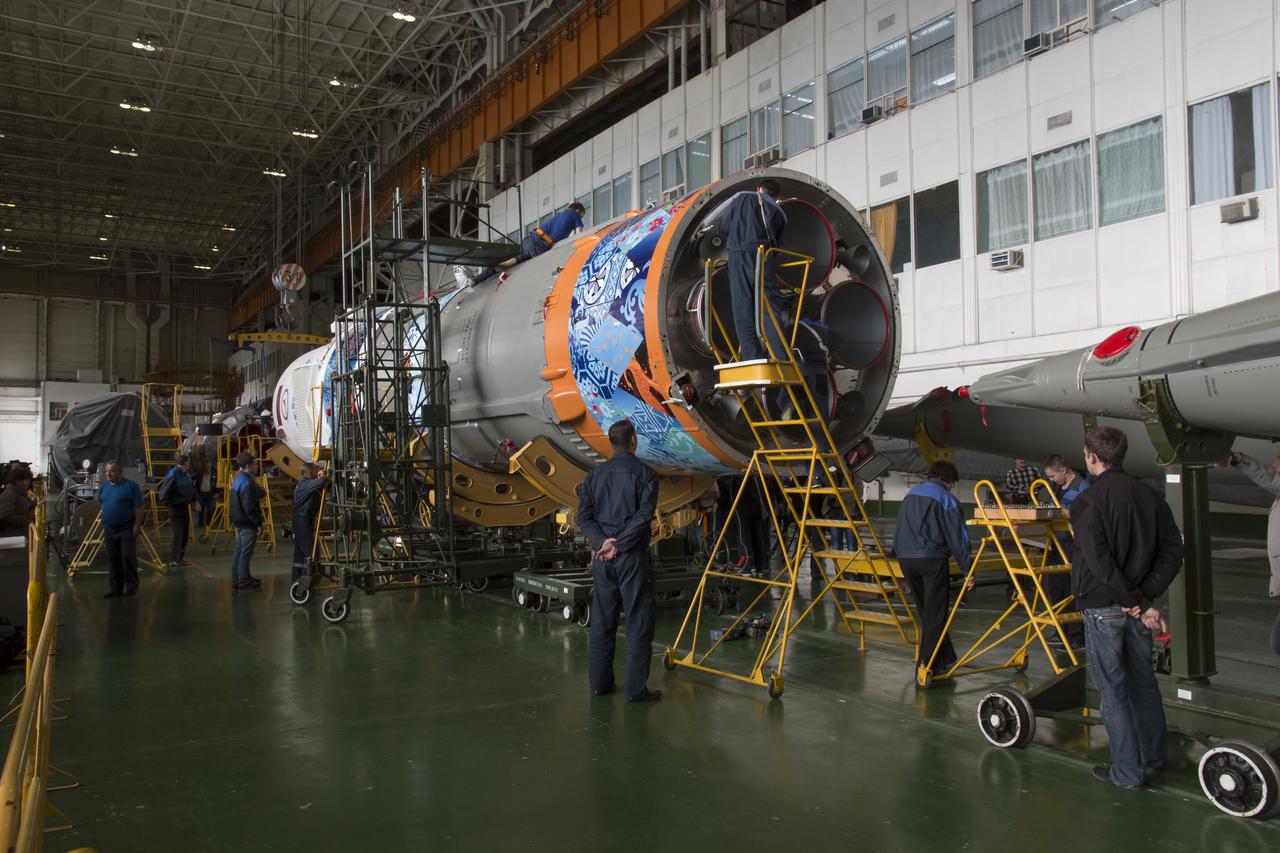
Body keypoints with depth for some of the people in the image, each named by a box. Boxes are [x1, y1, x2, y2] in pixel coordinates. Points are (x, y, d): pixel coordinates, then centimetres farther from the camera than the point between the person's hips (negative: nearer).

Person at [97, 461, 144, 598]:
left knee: (128, 556, -8)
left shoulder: (130, 486, -8)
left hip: (127, 528, -6)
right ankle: (116, 588, 17)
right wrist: (104, 523, 18)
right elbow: (102, 504, 22)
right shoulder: (104, 487, 10)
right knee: (113, 559, 10)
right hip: (109, 529, 6)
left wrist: (137, 525, -15)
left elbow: (138, 507, -10)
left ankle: (131, 586, 3)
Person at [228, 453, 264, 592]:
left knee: (239, 552, 16)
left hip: (239, 522, 10)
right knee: (245, 553, -2)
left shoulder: (237, 479, 10)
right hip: (248, 523, -10)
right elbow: (249, 507, -23)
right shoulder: (247, 483, -21)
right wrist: (258, 522, -17)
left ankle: (237, 580, 24)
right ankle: (243, 582, 4)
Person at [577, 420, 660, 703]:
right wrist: (618, 545, -14)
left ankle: (600, 683, 19)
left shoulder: (595, 475, 9)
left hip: (602, 558, 5)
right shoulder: (644, 473, -5)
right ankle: (636, 688, 1)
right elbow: (644, 514, -15)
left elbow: (583, 516, 2)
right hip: (632, 556, -5)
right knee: (638, 623, 1)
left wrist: (602, 541, -8)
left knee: (602, 622, 12)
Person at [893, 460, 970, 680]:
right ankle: (927, 665, 1)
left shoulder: (910, 495, 17)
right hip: (931, 558, -6)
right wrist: (967, 570, -2)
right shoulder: (945, 499, -3)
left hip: (905, 559, 7)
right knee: (934, 615, 1)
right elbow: (957, 538, -6)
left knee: (926, 612, 16)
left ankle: (945, 658, 24)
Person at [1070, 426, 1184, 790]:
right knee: (1143, 680, 21)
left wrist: (1135, 601, -15)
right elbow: (1173, 548, 1)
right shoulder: (1149, 496, 4)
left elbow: (1099, 561, -23)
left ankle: (1127, 771, 12)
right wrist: (1146, 595, -5)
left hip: (1102, 607, -6)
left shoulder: (1087, 502, -15)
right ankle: (1154, 755, 37)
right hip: (1137, 606, 6)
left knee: (1113, 689, 4)